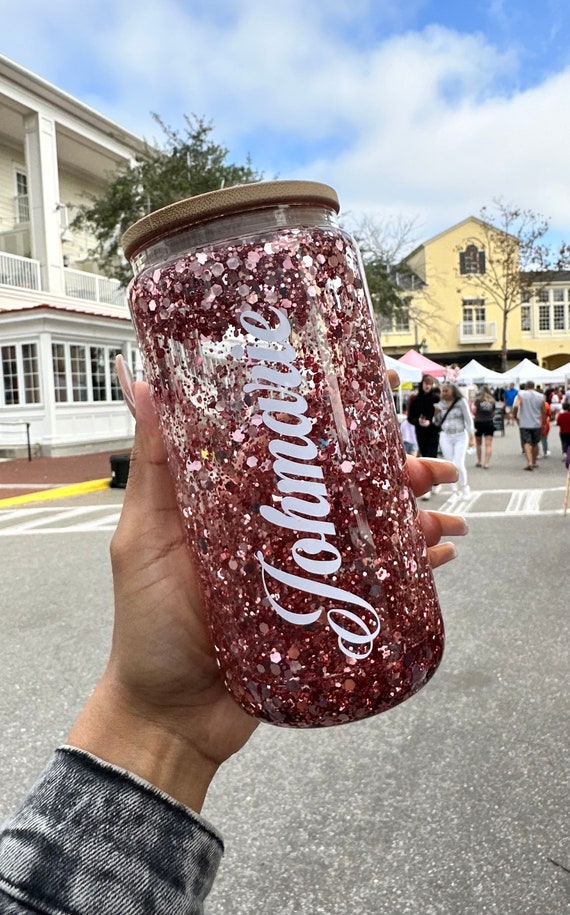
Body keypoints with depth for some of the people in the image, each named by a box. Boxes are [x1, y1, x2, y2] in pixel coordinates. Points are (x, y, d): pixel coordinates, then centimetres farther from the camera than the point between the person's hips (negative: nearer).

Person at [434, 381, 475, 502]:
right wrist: (436, 414, -11)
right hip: (445, 437, 3)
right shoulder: (441, 404, 4)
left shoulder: (461, 402, -6)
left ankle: (464, 486, 15)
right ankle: (454, 492, 11)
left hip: (460, 436, -3)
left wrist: (472, 437, -7)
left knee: (458, 464, -10)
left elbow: (468, 419, -4)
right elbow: (438, 423, 10)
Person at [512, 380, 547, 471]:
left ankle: (529, 462, -21)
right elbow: (544, 411, 8)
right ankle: (534, 463, 27)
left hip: (524, 424, -3)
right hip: (536, 424, 3)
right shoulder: (540, 396, 4)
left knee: (527, 443, -5)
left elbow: (516, 406, -19)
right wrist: (542, 423, 19)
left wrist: (515, 416, -4)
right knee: (535, 444, 16)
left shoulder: (521, 394, -5)